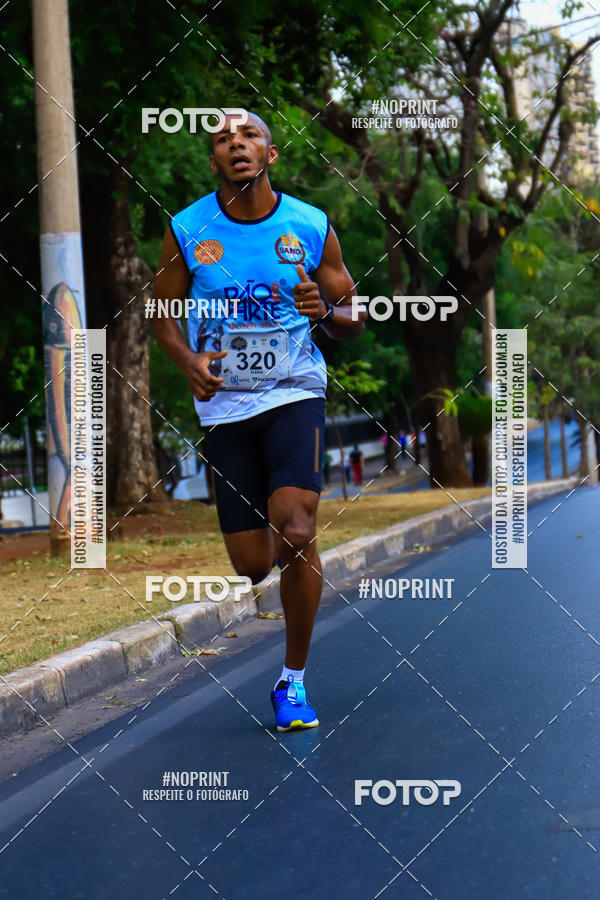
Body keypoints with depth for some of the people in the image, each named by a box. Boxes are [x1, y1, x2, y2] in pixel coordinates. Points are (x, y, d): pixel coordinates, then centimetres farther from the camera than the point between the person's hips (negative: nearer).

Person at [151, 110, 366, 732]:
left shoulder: (312, 228, -2)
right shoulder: (186, 230, -2)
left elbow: (353, 320, 7)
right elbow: (163, 313, 10)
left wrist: (324, 312, -16)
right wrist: (189, 362, -10)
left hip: (294, 393, -1)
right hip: (224, 404, 1)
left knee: (295, 534, -20)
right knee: (251, 563, 1)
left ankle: (293, 681, -2)